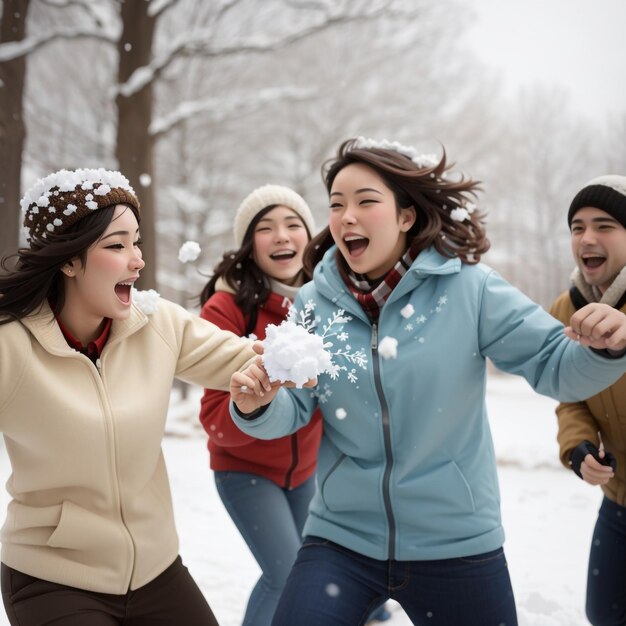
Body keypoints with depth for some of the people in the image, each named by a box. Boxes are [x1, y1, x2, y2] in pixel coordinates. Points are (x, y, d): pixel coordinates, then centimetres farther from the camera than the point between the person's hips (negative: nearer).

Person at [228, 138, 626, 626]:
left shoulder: (469, 288, -10)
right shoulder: (313, 303, -3)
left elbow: (556, 367, -7)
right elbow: (290, 412, 0)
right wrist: (257, 406, -22)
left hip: (457, 543, -1)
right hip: (340, 537, 1)